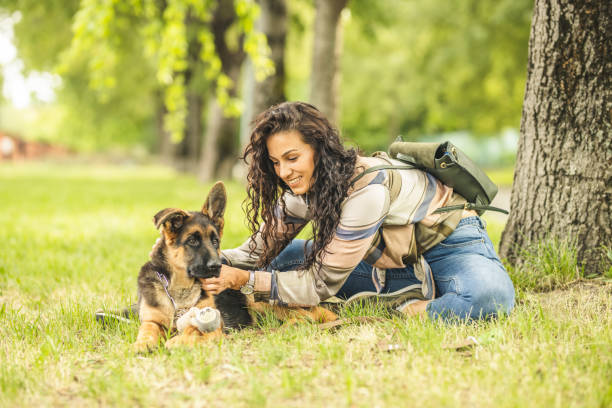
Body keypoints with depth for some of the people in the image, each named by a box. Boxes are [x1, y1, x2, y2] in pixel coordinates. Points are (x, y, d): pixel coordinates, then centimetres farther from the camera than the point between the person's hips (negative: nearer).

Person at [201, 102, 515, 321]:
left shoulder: (366, 189, -35)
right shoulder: (303, 189, -11)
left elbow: (322, 283, -31)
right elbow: (260, 250, -3)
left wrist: (243, 280, -35)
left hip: (447, 238, -7)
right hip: (394, 257, 8)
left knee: (490, 297, -40)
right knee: (281, 258, -5)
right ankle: (405, 294, -5)